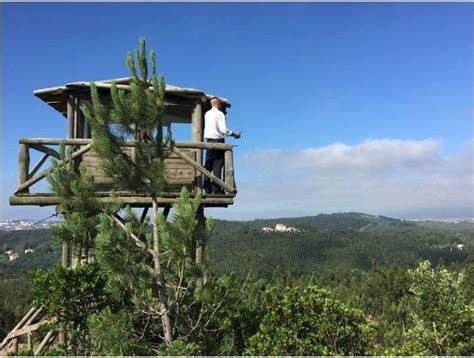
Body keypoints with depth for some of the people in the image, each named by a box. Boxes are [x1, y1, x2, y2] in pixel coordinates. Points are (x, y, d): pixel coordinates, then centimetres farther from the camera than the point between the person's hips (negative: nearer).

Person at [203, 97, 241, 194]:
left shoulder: (207, 114, 13)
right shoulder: (219, 114, -7)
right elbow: (223, 129, -15)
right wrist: (233, 134, -3)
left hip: (209, 141, 6)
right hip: (218, 141, -6)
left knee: (208, 165, 6)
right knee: (217, 166, -5)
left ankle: (207, 189, 6)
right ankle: (216, 189, -6)